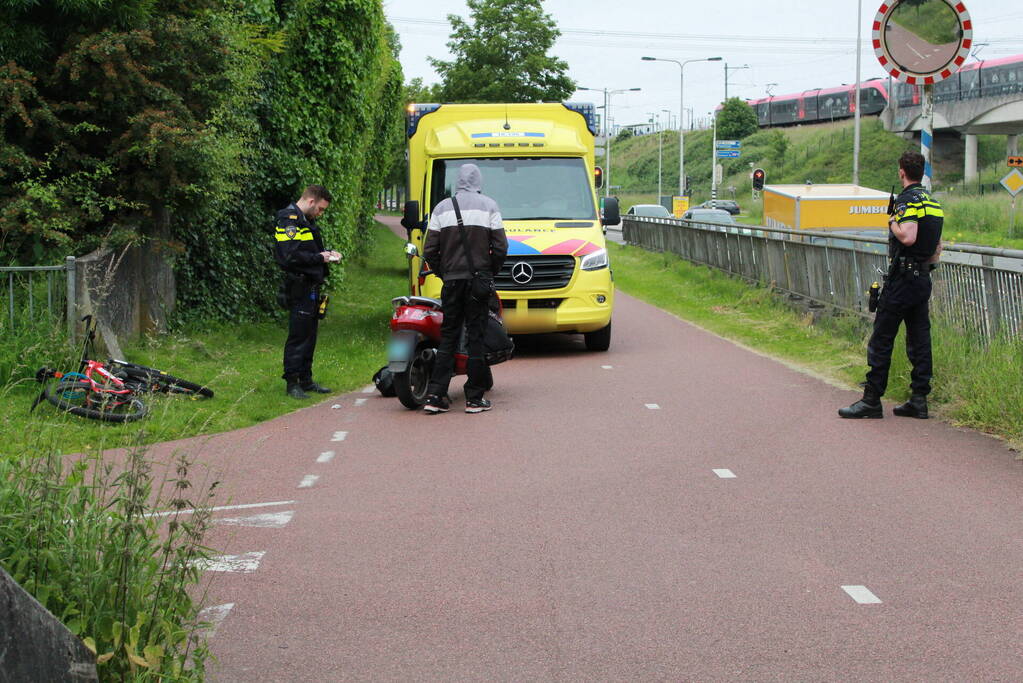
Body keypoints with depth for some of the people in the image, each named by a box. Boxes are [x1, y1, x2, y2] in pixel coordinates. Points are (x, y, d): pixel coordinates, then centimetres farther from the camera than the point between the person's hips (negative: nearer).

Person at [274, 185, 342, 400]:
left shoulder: (306, 221, 20)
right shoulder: (289, 220, -13)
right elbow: (290, 257, -22)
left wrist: (327, 253, 11)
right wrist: (320, 258, -14)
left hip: (311, 287, 10)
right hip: (299, 287, -10)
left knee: (309, 336, 14)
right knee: (298, 336, -7)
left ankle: (305, 380, 21)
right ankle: (292, 383, -3)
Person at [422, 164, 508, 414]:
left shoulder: (442, 208, 5)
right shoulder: (489, 206, 0)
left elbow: (430, 250, 2)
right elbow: (500, 247, -4)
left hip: (451, 280, 2)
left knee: (448, 336, 7)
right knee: (476, 336, 1)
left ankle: (435, 395, -1)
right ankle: (475, 398, 1)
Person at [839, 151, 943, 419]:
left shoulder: (908, 199, -14)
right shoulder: (932, 201, 14)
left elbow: (908, 236, -27)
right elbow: (937, 245, 20)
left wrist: (893, 223, -10)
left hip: (903, 277, -9)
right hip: (924, 277, 9)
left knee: (881, 339, -4)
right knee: (919, 339, 9)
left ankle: (872, 400, -3)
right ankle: (919, 400, 9)